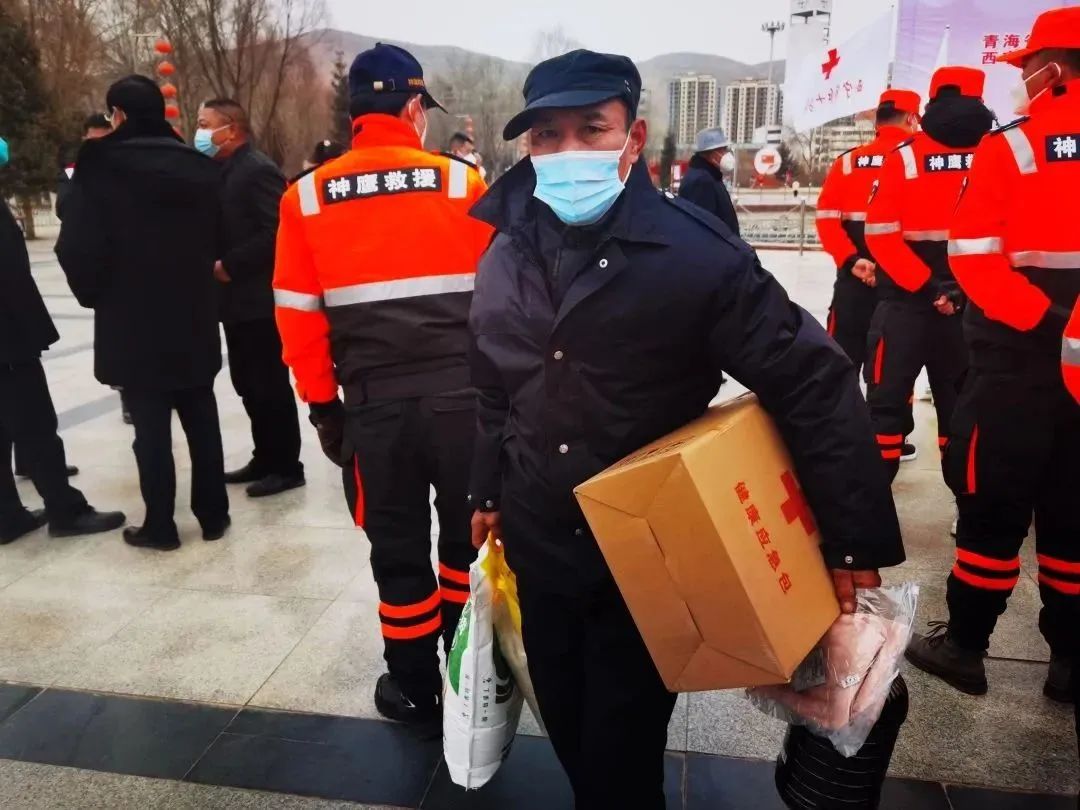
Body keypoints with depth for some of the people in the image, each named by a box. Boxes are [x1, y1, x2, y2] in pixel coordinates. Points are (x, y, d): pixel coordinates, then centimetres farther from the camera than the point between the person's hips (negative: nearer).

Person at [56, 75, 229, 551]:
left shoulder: (100, 165, -10)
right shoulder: (199, 168, 3)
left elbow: (77, 246, -11)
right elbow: (216, 237, 7)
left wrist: (93, 294, 4)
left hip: (133, 322, -4)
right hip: (194, 317, 4)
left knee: (150, 426, 4)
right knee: (201, 418, 12)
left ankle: (160, 525, 13)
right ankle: (213, 514, 20)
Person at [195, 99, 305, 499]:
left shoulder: (258, 169, -12)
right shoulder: (222, 171, 16)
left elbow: (275, 233, -21)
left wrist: (229, 265, -17)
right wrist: (215, 263, 2)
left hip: (260, 299, -9)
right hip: (237, 298, 9)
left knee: (270, 385, -2)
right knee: (249, 384, 14)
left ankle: (286, 466, 8)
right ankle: (265, 458, 25)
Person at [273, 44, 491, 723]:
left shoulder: (307, 198, 2)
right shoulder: (465, 184, -3)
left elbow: (299, 316, 2)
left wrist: (323, 404, 11)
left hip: (375, 403, 1)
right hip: (463, 394, 0)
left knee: (399, 551, 15)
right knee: (468, 539, 19)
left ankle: (416, 687, 29)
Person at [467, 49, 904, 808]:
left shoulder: (696, 254, -19)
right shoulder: (506, 255, -1)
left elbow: (814, 385, -15)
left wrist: (855, 541, -13)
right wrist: (489, 492, 18)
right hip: (539, 547, 5)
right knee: (568, 730, 23)